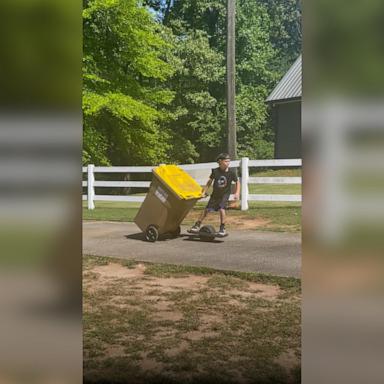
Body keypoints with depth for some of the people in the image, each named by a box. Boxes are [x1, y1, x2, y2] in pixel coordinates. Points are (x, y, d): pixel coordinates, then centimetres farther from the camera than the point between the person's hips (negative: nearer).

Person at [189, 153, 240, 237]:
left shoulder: (231, 172, -15)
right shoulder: (215, 171, -13)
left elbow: (237, 182, -2)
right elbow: (210, 181, 1)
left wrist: (237, 193, -11)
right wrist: (204, 191, 2)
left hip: (224, 194, -2)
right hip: (215, 194, 2)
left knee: (221, 209, -21)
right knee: (206, 210, 5)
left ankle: (222, 229, -7)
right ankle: (197, 225, 19)